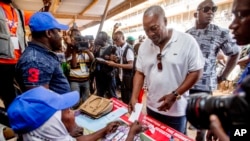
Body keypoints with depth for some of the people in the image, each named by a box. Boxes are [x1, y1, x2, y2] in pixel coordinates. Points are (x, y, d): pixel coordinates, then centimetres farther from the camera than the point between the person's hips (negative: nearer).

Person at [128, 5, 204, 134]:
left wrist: (175, 95, -19)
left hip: (176, 110, -3)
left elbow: (196, 72, -10)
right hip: (151, 107, 4)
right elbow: (140, 73, 4)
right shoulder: (144, 46, -1)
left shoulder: (187, 41, -13)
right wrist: (134, 97, -8)